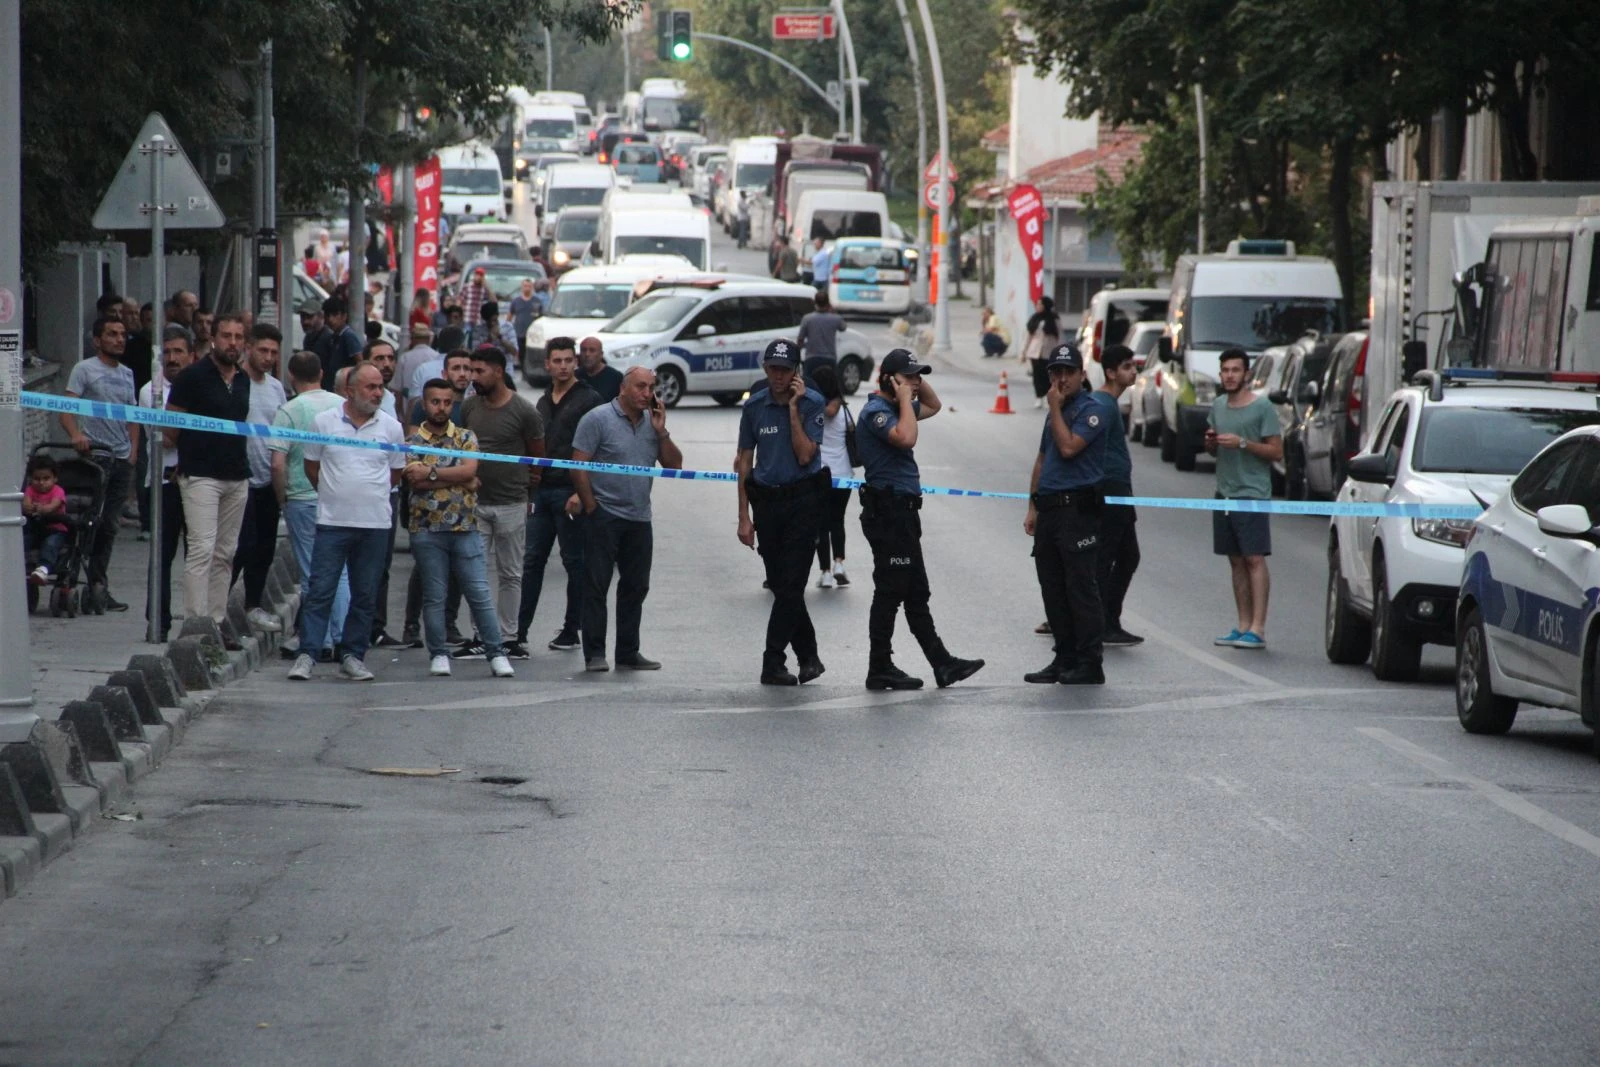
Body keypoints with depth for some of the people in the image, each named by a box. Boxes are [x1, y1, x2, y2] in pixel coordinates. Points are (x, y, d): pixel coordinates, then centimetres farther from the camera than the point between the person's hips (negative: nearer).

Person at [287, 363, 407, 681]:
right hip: (332, 522, -2)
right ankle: (306, 654, -4)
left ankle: (352, 656, 13)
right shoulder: (324, 422, 2)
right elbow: (312, 466, 11)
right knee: (320, 590, -5)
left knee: (365, 595, 6)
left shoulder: (391, 428, 5)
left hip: (375, 523, 2)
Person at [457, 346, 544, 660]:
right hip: (476, 502, 4)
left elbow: (538, 456, 2)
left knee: (510, 574, 5)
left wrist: (526, 489, 8)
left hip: (511, 504, -4)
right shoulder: (469, 407, 5)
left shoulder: (523, 411, -8)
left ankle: (508, 637, 9)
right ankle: (481, 637, 5)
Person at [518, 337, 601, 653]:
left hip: (571, 492, -7)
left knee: (574, 562, 1)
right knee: (532, 560, 5)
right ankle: (520, 630, 6)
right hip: (542, 491, 7)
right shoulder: (543, 402, 17)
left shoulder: (588, 400, -5)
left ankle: (571, 631, 8)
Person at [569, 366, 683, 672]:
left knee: (636, 587, 10)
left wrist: (661, 431, -3)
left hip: (639, 520, 6)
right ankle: (594, 654, -2)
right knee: (596, 586, -4)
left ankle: (628, 652, 19)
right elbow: (579, 465, -9)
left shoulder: (652, 421, 11)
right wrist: (590, 506, -11)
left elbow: (674, 464, 9)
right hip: (604, 517, -6)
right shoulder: (598, 418, -7)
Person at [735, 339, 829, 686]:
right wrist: (744, 517, 4)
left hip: (803, 500, -4)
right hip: (766, 500, 4)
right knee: (780, 583, 6)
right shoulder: (754, 406, 2)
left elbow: (804, 455, -14)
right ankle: (808, 656, 18)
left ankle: (773, 663, -7)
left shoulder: (812, 403, -6)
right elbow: (745, 462, 7)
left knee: (790, 583, -9)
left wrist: (794, 409, -17)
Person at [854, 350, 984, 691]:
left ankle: (942, 663, 15)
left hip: (903, 512, 10)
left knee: (916, 595, 12)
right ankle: (880, 669, 0)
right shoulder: (876, 412, -14)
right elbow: (906, 437, -30)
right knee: (889, 592, -5)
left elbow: (933, 406, 31)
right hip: (887, 512, -10)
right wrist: (905, 399, -18)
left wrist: (917, 382, 13)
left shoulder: (895, 408, 16)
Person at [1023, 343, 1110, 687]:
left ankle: (1090, 664, -7)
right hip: (1049, 510, 9)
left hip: (1078, 509, -9)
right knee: (1053, 590, 9)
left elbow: (1068, 447, -20)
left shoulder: (1091, 409, -7)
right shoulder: (1057, 411, 19)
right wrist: (1033, 508, 19)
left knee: (1080, 587, -8)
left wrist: (1055, 409, -10)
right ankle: (1064, 660, 15)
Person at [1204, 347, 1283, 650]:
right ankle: (1243, 626, 10)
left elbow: (1276, 452, -9)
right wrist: (1210, 442, 1)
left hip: (1252, 494, -7)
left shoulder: (1262, 408, -7)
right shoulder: (1218, 407, 14)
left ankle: (1258, 629, -14)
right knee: (1236, 561, 7)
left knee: (1254, 559, -10)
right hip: (1224, 494, 7)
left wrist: (1242, 443, -18)